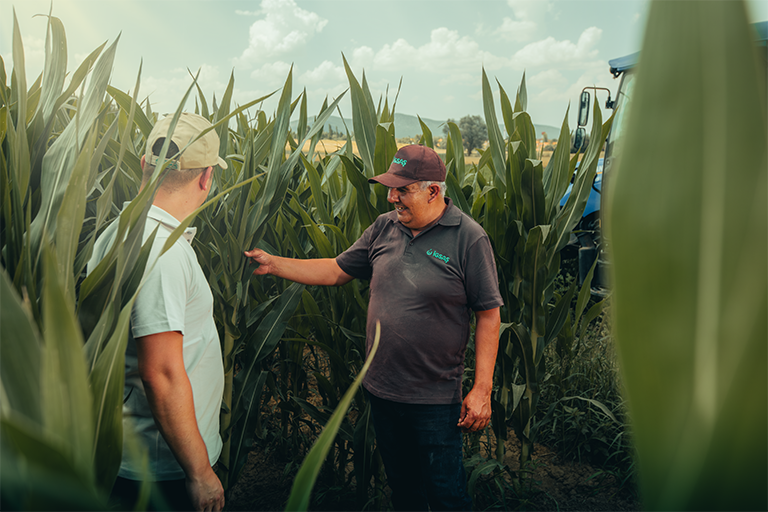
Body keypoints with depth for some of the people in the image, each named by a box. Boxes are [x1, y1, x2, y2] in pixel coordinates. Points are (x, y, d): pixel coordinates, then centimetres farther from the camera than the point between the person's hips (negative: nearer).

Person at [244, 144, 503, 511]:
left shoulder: (469, 239, -13)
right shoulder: (385, 227, 3)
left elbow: (488, 315, -11)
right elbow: (337, 271, 9)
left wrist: (482, 390, -13)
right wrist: (273, 264, 2)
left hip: (435, 399, -5)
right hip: (381, 390, 5)